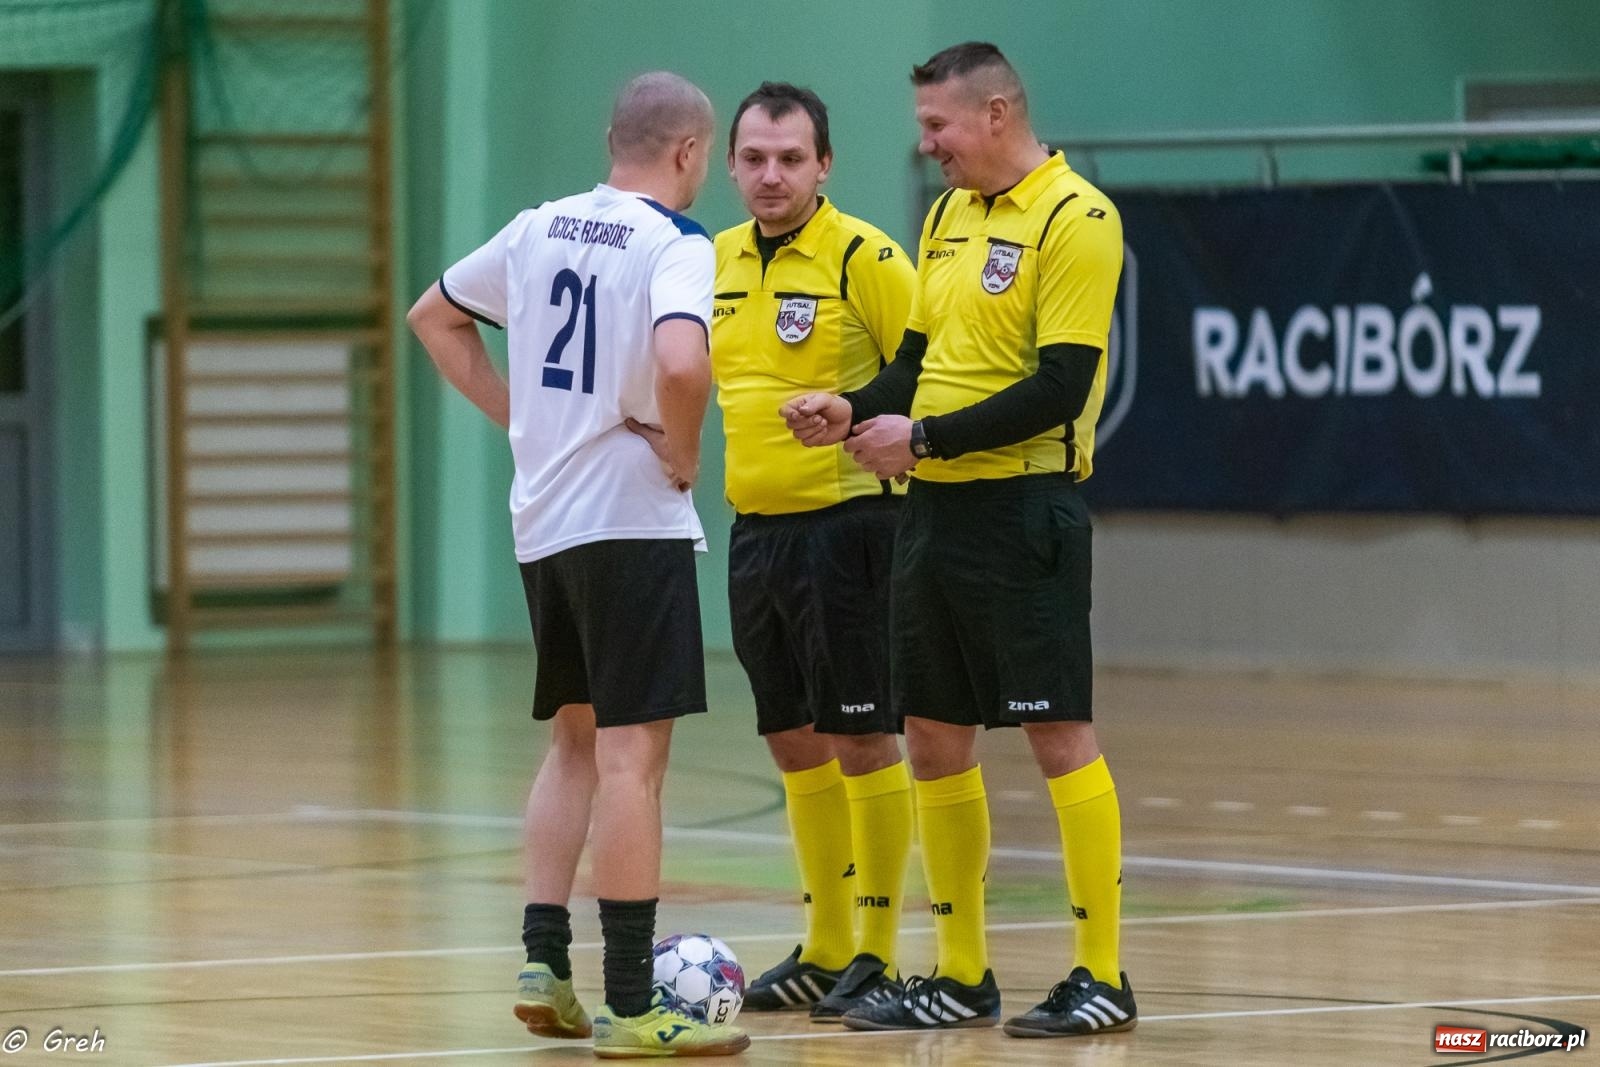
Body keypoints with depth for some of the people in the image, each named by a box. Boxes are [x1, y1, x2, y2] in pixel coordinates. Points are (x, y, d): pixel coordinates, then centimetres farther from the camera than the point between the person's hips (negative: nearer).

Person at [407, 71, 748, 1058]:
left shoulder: (539, 229, 10)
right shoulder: (676, 246, -12)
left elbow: (434, 317, 22)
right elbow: (681, 363, -30)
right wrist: (684, 454, -13)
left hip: (543, 522, 7)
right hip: (631, 521, -7)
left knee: (576, 743, 19)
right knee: (632, 755, -5)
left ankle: (544, 964, 14)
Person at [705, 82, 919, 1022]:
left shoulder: (863, 257, -11)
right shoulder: (718, 260, 10)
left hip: (846, 521, -7)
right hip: (756, 527, 7)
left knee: (861, 739, -3)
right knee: (795, 743, 12)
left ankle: (878, 952, 4)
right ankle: (825, 948, 21)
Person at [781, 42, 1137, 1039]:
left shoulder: (1075, 219, -12)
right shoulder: (949, 216, 14)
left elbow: (1061, 387, -18)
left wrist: (923, 437, -17)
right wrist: (852, 411, 2)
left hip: (1022, 509, -9)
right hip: (936, 510, 9)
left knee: (1059, 733, -6)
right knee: (934, 739, 10)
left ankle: (1104, 975, -1)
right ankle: (962, 976, 18)